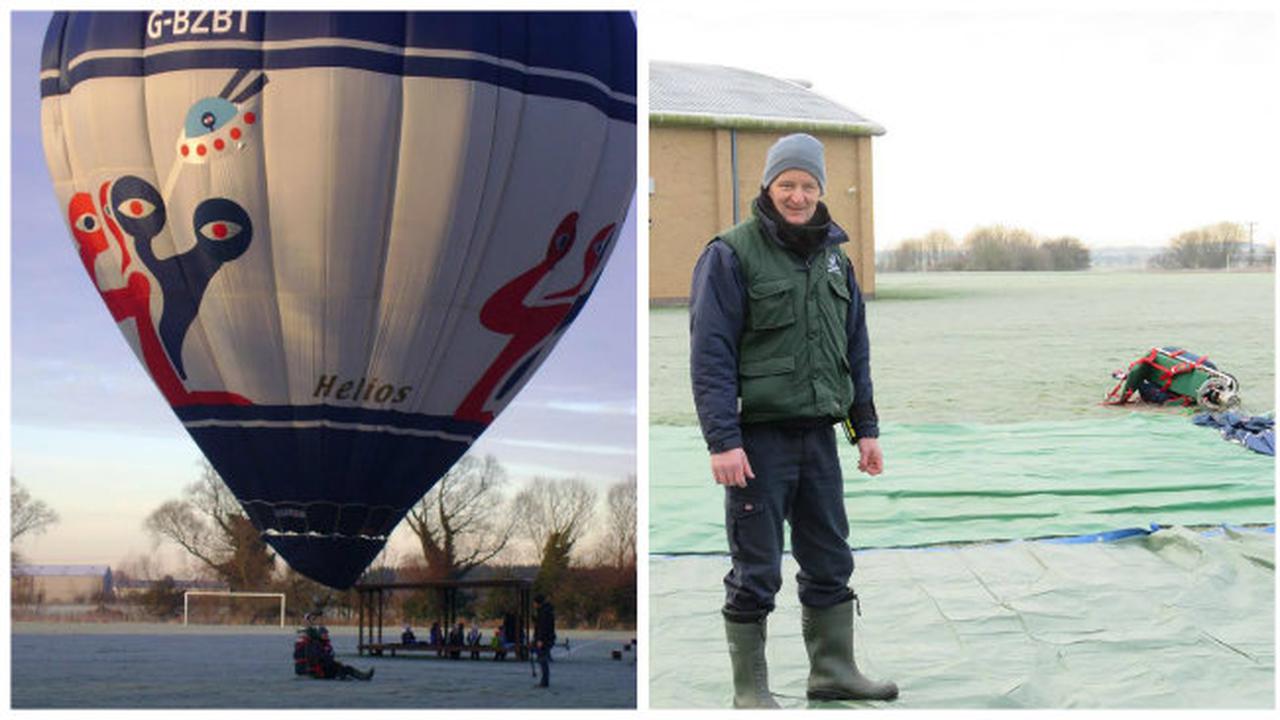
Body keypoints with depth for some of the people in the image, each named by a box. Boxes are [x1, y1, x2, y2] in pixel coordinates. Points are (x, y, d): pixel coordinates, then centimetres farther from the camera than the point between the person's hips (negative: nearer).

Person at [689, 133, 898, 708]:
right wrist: (722, 440, -18)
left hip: (819, 434, 6)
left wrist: (866, 427, 14)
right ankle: (750, 689, 10)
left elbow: (855, 351, 19)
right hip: (758, 436, -6)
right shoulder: (732, 254, -7)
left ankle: (833, 672, 25)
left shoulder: (834, 257, 13)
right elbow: (710, 354, -12)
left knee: (830, 564, 13)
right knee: (756, 572, 0)